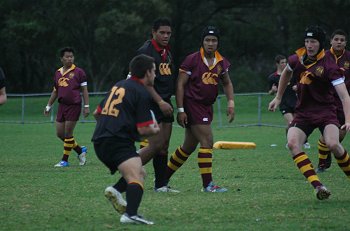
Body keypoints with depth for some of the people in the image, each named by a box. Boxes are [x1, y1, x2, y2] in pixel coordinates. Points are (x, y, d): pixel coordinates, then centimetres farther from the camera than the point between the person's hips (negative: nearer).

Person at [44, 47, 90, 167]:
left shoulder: (78, 72, -4)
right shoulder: (58, 73, 12)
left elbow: (84, 90, -4)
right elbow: (55, 91, 21)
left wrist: (86, 106, -9)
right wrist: (48, 106, 20)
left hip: (74, 105, -6)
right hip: (62, 105, 6)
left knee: (68, 134, -4)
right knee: (60, 134, 6)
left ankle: (65, 160, 7)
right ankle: (80, 150, 24)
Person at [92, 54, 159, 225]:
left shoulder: (118, 86, 21)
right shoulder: (142, 93, -4)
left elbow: (98, 113, 30)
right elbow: (143, 129, -7)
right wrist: (155, 130, 15)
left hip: (100, 141, 9)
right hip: (118, 142, -9)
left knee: (140, 173, 21)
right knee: (136, 177, -25)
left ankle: (115, 191, -2)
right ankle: (131, 214, -47)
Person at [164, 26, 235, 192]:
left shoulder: (222, 62, 7)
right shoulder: (192, 60, -11)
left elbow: (227, 83, 23)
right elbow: (180, 85, -9)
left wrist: (231, 102, 8)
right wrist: (180, 110, -14)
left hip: (206, 107, 7)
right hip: (192, 105, -7)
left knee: (189, 147, 14)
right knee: (207, 142, -14)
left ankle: (163, 177, 27)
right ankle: (207, 184, -11)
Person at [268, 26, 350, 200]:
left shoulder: (329, 67, -16)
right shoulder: (296, 59, 0)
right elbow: (286, 73, 25)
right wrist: (278, 98, 26)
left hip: (325, 112, -4)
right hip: (303, 112, 4)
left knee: (333, 144, -29)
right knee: (293, 143, -22)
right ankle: (317, 186, -28)